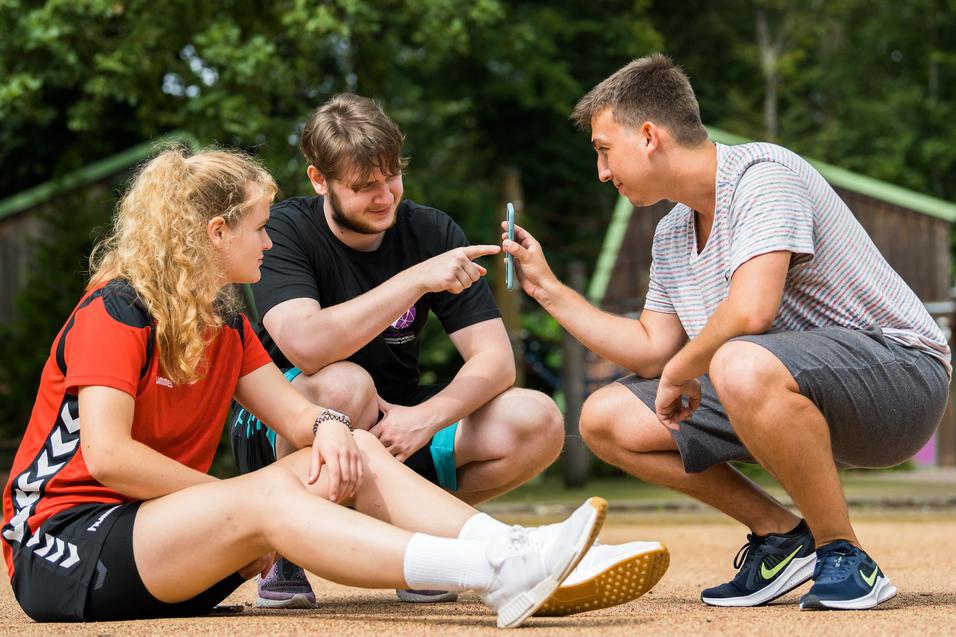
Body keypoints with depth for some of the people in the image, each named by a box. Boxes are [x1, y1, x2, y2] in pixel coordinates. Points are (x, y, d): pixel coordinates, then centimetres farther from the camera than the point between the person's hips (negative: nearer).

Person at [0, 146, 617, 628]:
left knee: (355, 453, -7)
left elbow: (292, 411, 9)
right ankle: (492, 574, -47)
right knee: (266, 497, -33)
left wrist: (327, 426, -16)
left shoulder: (223, 318, 14)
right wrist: (237, 500, -17)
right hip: (64, 548, -8)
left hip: (160, 532, 9)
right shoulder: (117, 310, -13)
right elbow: (107, 455, -23)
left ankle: (511, 552, -28)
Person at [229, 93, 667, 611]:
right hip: (282, 437, -4)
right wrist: (417, 279, -34)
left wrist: (427, 417, -27)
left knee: (536, 423, -18)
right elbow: (306, 348, -33)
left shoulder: (431, 233, -2)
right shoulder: (285, 231, -13)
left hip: (397, 428, 4)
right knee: (343, 385, -39)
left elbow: (495, 359, -8)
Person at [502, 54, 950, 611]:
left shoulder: (761, 174, -17)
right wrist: (549, 288, 15)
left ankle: (843, 556, -21)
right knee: (606, 419, 4)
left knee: (742, 366, -40)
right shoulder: (672, 235, 12)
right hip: (785, 393, 9)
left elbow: (749, 311, -31)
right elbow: (653, 351, 15)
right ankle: (780, 535, 7)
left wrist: (680, 373, -14)